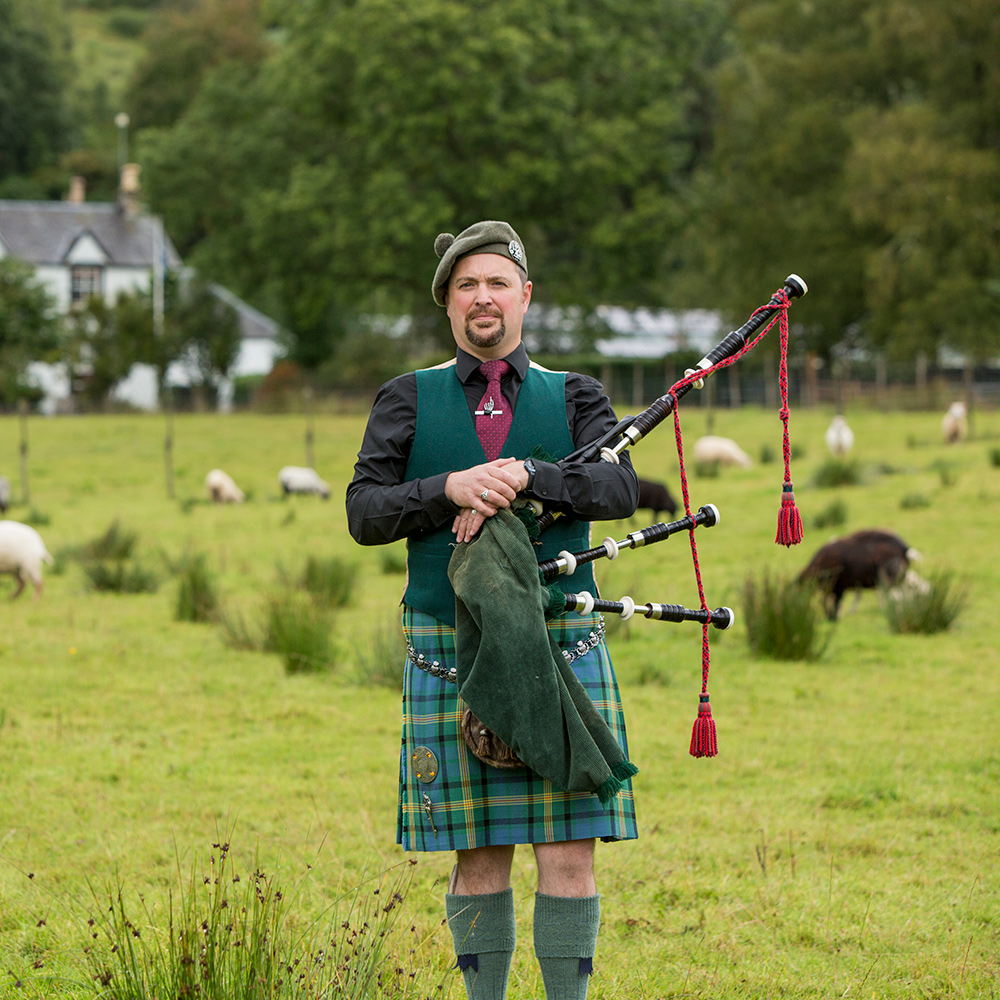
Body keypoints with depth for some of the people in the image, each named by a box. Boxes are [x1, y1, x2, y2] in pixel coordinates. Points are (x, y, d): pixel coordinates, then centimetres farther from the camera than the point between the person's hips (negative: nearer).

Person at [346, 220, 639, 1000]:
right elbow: (365, 513, 0)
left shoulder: (575, 398, 10)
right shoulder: (408, 401, 10)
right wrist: (450, 489, -16)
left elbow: (620, 489, -7)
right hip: (451, 657, 0)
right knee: (480, 856, 3)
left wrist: (525, 476, -22)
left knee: (569, 852, -3)